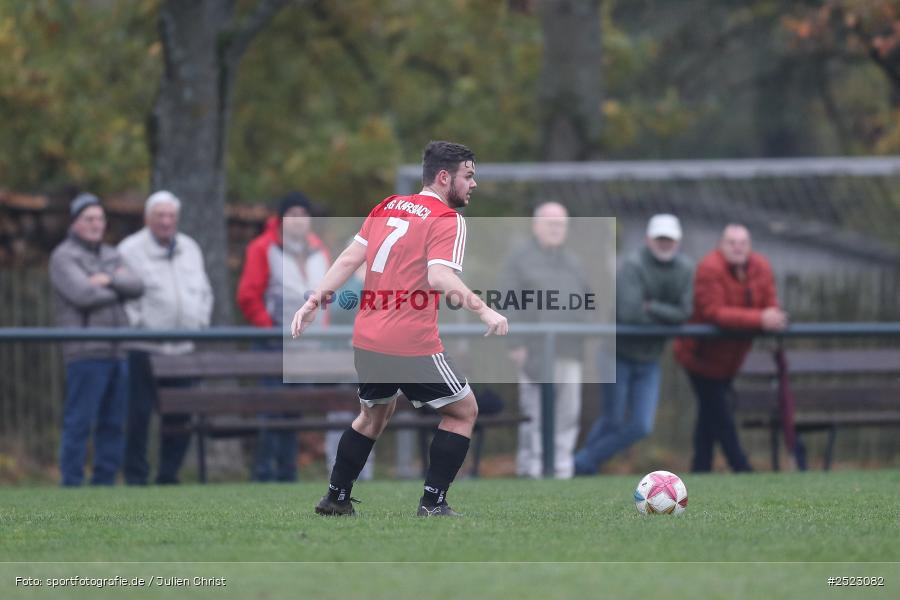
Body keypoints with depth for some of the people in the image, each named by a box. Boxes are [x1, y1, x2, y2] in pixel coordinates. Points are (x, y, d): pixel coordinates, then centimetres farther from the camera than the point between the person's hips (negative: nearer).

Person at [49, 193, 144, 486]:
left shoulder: (111, 256, 21)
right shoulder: (63, 257, 0)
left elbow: (137, 286, 6)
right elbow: (83, 294, -15)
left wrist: (108, 280, -11)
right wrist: (118, 290, 1)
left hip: (117, 352, 7)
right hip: (86, 353, -7)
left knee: (113, 424, 6)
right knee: (79, 423, -9)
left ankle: (105, 482, 11)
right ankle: (72, 484, -6)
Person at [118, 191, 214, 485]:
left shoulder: (190, 248, 15)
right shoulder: (131, 249, -3)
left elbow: (204, 291, 22)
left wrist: (200, 322, 9)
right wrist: (137, 325, -12)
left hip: (183, 349, 5)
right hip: (144, 348, -5)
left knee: (180, 415, 5)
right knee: (139, 414, -7)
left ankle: (169, 474, 14)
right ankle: (136, 477, -1)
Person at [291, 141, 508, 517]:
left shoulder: (387, 207, 11)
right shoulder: (447, 220, -8)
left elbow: (349, 259, 6)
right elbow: (439, 277, -23)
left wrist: (314, 301, 7)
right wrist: (483, 310, -24)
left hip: (366, 341, 7)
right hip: (413, 345, -7)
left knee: (374, 415, 28)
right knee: (463, 412, 10)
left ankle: (336, 498, 30)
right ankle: (432, 504, 5)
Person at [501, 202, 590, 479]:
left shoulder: (573, 262, 23)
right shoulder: (519, 259, 4)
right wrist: (515, 344, -13)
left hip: (569, 352, 6)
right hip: (535, 351, -6)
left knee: (568, 413, 1)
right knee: (534, 413, -8)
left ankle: (562, 471, 6)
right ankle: (530, 469, -5)